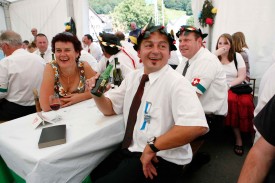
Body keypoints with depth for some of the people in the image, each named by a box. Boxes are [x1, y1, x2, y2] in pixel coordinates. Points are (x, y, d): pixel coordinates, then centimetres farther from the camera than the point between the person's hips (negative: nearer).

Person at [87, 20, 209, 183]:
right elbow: (110, 109, 12)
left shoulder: (176, 83, -18)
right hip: (131, 150, 6)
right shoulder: (132, 77, 4)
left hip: (162, 159, -6)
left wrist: (152, 147, -23)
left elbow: (197, 126, -31)